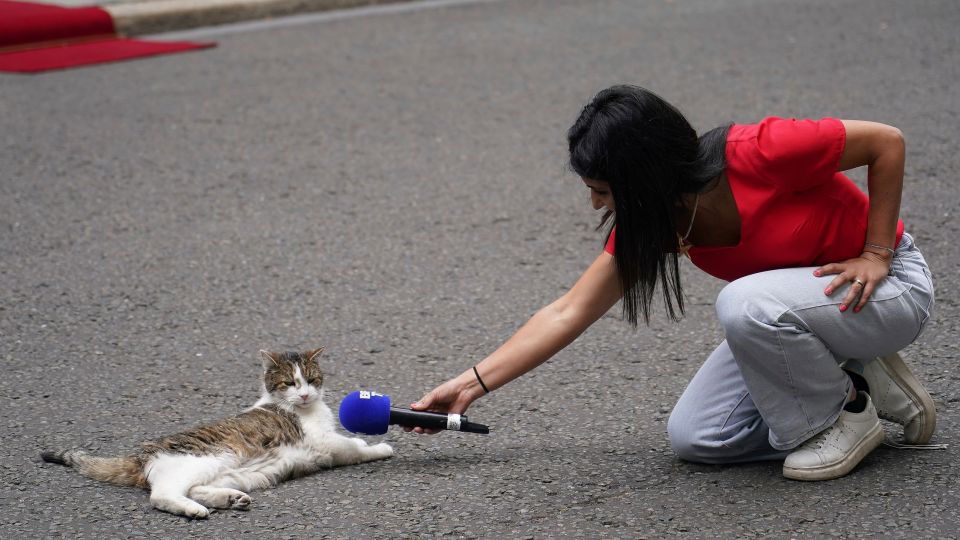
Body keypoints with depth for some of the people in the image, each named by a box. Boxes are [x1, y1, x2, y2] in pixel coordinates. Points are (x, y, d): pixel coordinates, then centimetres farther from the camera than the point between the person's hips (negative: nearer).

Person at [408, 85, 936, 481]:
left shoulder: (761, 153, -30)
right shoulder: (649, 219, -10)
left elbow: (887, 141, -19)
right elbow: (568, 313, -6)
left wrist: (875, 254, -19)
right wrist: (472, 383, -8)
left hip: (888, 285, -7)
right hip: (793, 307, 7)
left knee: (745, 303, -35)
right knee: (693, 438, -4)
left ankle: (846, 415, -9)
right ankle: (863, 381, 6)